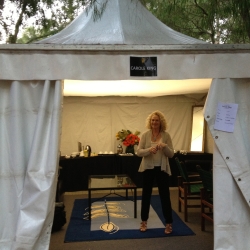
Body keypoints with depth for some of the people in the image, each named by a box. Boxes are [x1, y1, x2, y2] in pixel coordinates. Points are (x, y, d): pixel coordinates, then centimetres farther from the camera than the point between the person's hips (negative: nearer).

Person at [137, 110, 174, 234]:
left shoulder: (166, 135, -2)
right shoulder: (145, 135, -1)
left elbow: (171, 154, -3)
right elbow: (139, 152, -7)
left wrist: (165, 146, -22)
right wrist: (149, 150, -25)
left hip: (162, 169, -1)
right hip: (148, 168, 1)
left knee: (165, 195, 4)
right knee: (146, 195, 10)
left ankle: (168, 223, 19)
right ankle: (144, 221, 26)